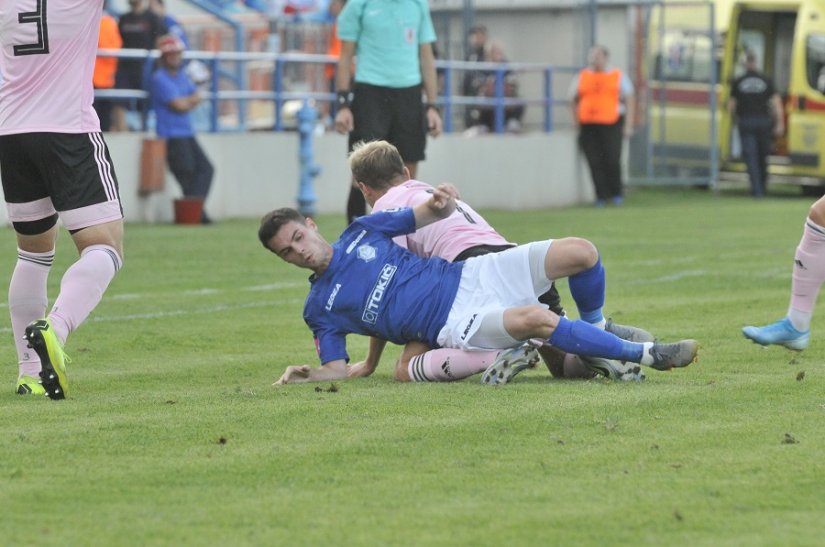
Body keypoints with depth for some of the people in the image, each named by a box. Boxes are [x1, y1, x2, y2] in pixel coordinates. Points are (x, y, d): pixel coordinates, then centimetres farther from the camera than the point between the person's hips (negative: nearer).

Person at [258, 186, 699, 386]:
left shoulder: (361, 231, 12)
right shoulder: (320, 308, 6)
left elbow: (433, 216, 14)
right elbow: (337, 369, 3)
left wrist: (440, 202, -11)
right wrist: (304, 377, -20)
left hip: (470, 276, 5)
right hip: (453, 327, -5)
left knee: (580, 252, -11)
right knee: (533, 318, -36)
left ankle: (596, 334, 17)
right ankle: (645, 354, -24)